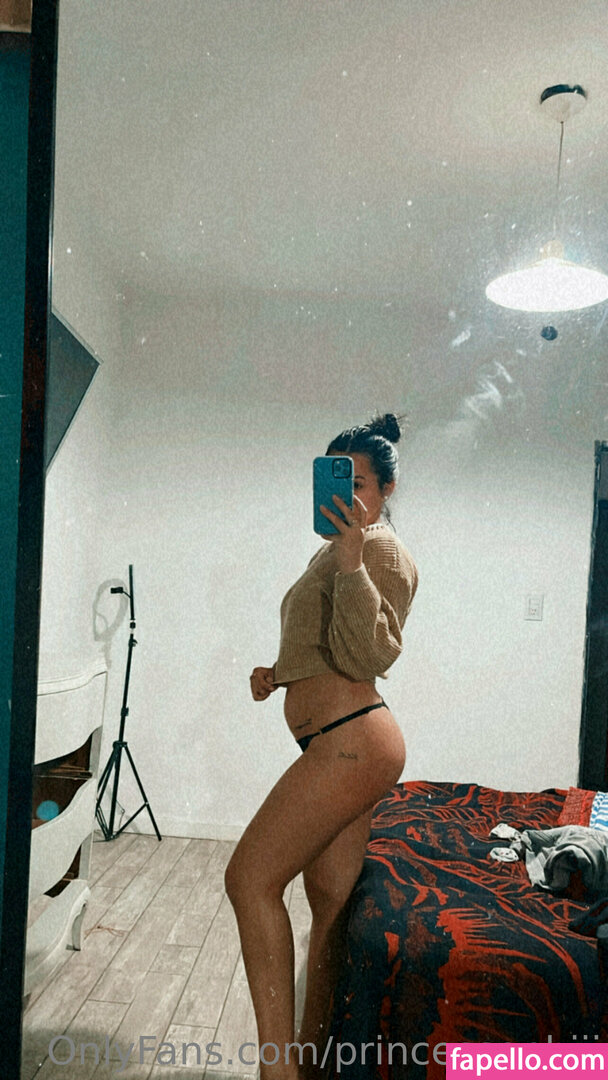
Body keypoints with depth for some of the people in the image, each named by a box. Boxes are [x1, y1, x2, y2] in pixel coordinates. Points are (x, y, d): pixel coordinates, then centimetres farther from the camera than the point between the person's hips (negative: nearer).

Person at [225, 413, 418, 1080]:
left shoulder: (381, 550, -9)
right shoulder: (334, 551, 20)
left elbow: (366, 656, -21)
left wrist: (350, 558, -30)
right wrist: (279, 673, 12)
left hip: (352, 742, -10)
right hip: (341, 747, 10)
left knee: (250, 878, -9)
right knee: (329, 900, 16)